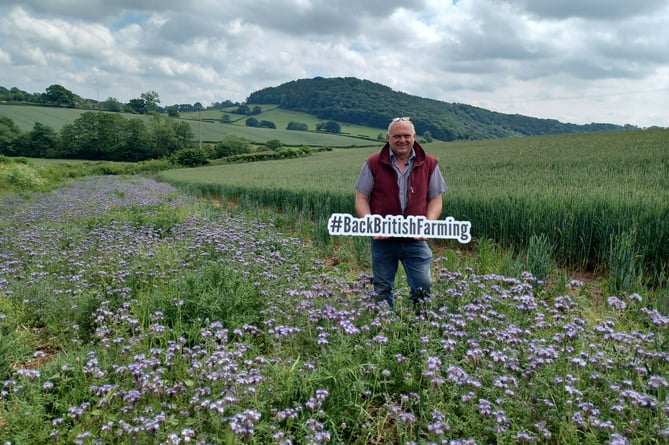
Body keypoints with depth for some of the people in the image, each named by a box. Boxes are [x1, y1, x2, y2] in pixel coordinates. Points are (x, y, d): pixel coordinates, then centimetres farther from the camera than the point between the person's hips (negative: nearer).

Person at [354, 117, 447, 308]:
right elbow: (361, 198, 2)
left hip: (416, 240, 0)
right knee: (382, 290, 11)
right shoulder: (373, 163, -1)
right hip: (382, 239, 0)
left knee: (423, 287, -4)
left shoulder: (429, 164, 2)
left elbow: (435, 199, 6)